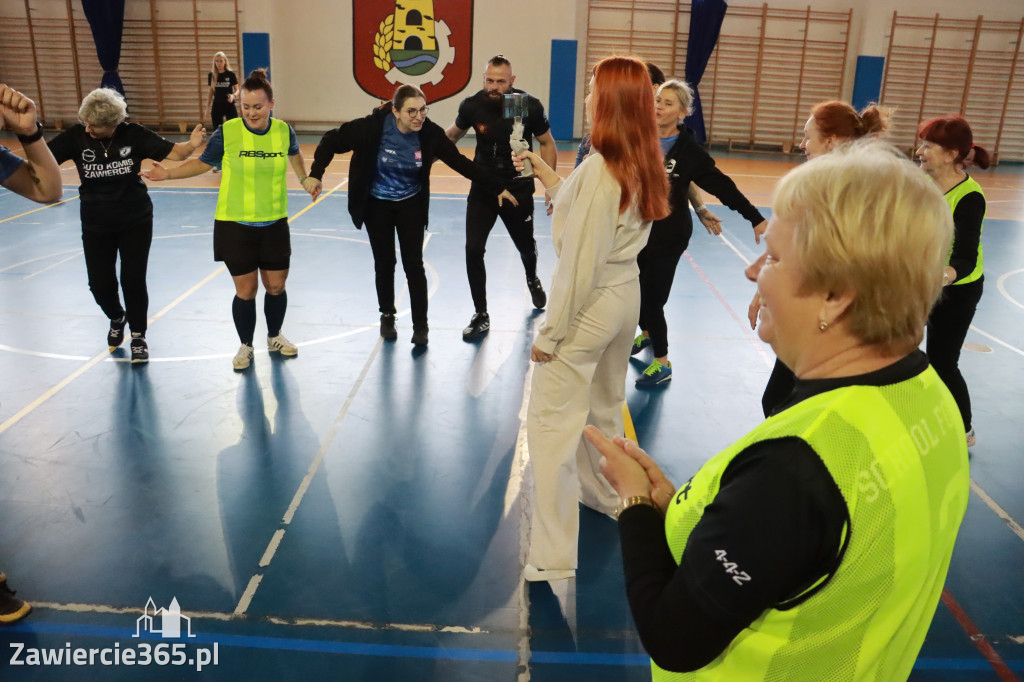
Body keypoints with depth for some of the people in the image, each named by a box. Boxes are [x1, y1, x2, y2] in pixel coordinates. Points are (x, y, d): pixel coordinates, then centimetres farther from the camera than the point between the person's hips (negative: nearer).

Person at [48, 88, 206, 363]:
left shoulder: (133, 134, -12)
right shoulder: (76, 136, -11)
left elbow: (173, 152, -12)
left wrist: (192, 144, -33)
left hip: (136, 223, -1)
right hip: (96, 226, 2)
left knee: (133, 281, 1)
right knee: (100, 284, 5)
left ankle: (138, 337, 21)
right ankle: (117, 319, 39)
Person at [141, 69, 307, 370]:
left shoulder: (283, 130, -4)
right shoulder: (227, 132, -11)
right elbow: (203, 163, 3)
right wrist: (168, 173, -7)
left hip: (274, 224, 2)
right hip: (234, 224, -2)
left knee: (276, 286, 10)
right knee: (245, 291, 3)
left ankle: (275, 337, 35)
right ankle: (245, 346, 25)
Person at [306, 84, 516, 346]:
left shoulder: (430, 133, -19)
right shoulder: (372, 127, -24)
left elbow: (461, 163, -11)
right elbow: (331, 141, -14)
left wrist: (497, 187, -11)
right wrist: (315, 174, -21)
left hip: (411, 206, 1)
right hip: (377, 205, 0)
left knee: (414, 264, -2)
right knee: (384, 263, 9)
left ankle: (421, 325, 10)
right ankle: (387, 315, 32)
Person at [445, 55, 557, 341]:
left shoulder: (530, 106, -17)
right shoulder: (472, 105, -14)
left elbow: (547, 143, -3)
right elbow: (452, 135, 9)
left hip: (518, 188, 0)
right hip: (482, 188, 1)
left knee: (526, 246, 16)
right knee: (473, 250, -9)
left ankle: (532, 280, 53)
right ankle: (481, 315, 8)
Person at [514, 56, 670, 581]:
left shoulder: (599, 169, -21)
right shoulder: (644, 167, 4)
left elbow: (580, 261, -20)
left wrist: (550, 333, -13)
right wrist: (548, 177, 16)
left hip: (589, 304, -9)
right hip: (626, 297, 9)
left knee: (552, 423, -4)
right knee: (604, 407, 26)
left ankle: (553, 557, 0)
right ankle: (606, 494, 48)